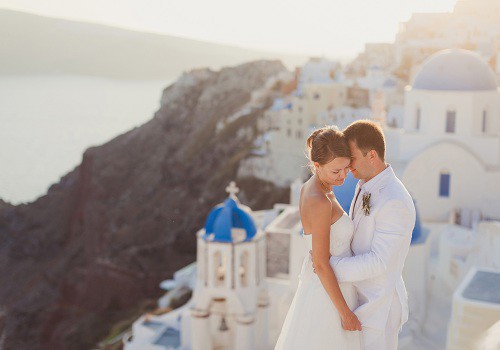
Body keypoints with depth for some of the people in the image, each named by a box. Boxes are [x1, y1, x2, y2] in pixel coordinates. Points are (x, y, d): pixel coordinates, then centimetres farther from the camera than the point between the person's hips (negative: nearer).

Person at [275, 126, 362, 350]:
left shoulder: (309, 189, 1)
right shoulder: (320, 202, -27)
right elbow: (322, 264, -23)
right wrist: (345, 312, -16)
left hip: (319, 283, 9)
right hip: (329, 295, -9)